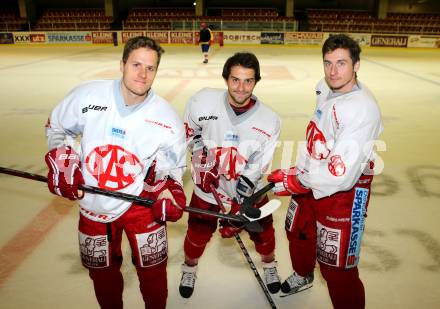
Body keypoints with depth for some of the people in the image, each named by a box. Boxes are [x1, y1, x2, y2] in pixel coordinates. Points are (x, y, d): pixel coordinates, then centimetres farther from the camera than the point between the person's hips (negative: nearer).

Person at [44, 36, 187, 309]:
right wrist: (62, 162, -6)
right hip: (93, 205, 2)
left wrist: (169, 190, -16)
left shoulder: (167, 117, -13)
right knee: (102, 273, 19)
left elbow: (173, 164, 1)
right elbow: (57, 127, 6)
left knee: (153, 271, 8)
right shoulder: (87, 96, -12)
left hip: (142, 203, -1)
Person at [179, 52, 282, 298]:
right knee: (198, 234, 12)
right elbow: (189, 129, 2)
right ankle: (190, 269, 46)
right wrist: (200, 152, -11)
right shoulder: (204, 101, -19)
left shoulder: (269, 121, -19)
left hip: (248, 188, 1)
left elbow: (258, 165, -18)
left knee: (262, 231, 15)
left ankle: (269, 265, 49)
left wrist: (237, 210, -23)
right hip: (208, 185, 0)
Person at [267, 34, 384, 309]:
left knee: (337, 267, -2)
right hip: (311, 179, 9)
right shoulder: (325, 88, -2)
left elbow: (341, 175, -32)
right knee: (298, 232, 28)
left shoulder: (363, 109, -28)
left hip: (344, 191, -9)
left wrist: (296, 181, -24)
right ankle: (303, 276, 58)